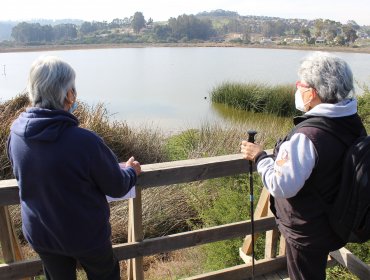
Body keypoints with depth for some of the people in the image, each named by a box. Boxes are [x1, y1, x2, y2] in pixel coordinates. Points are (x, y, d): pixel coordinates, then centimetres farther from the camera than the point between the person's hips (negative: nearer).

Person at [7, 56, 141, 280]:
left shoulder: (16, 133, -16)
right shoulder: (86, 142, -35)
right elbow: (117, 188, -19)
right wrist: (132, 171, 4)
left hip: (39, 235, 5)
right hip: (87, 235, -4)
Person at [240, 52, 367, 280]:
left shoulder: (307, 137, -33)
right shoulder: (355, 123, -5)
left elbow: (282, 186, -29)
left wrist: (259, 157, -16)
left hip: (307, 232, -7)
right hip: (338, 222, 8)